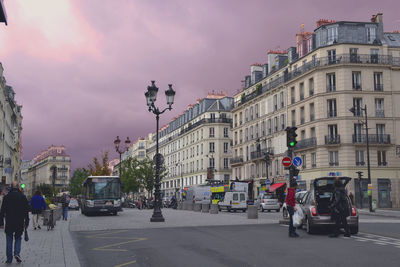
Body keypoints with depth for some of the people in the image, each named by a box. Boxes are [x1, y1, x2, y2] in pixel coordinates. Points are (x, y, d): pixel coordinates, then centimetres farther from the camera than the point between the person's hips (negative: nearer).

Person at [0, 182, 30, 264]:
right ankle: (17, 253, -6)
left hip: (9, 223, 0)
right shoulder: (23, 197, 1)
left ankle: (9, 258, 8)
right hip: (20, 223, 0)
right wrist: (26, 222, 7)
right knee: (18, 238, 15)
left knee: (9, 240, 8)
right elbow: (26, 211, 1)